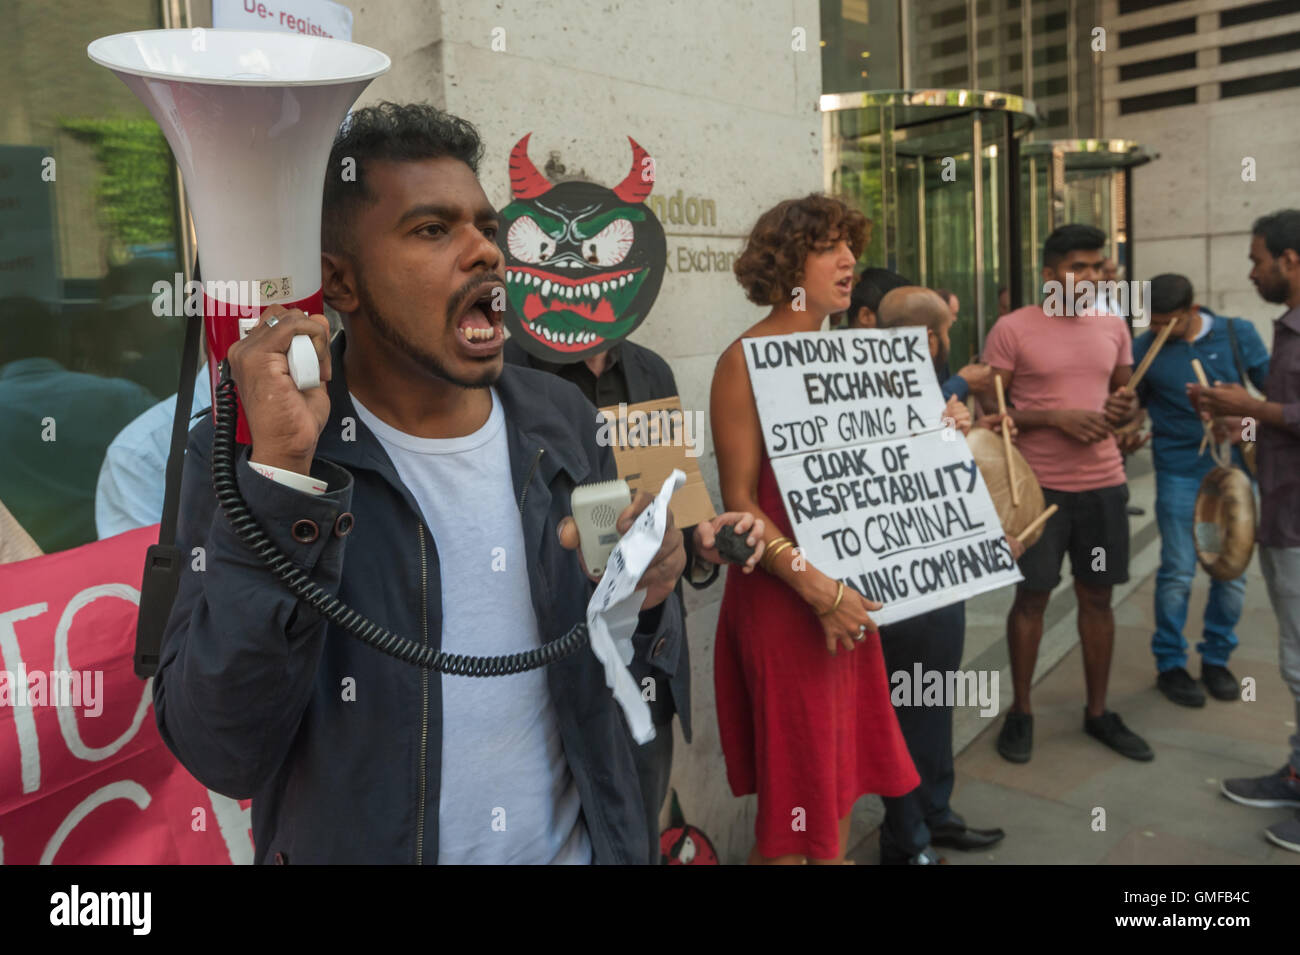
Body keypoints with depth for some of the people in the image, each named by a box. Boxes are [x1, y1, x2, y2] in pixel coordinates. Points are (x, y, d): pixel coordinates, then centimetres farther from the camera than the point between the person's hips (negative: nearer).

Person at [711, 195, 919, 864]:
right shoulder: (746, 360, -13)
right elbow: (740, 501, -17)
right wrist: (816, 587, -22)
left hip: (849, 595, 7)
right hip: (785, 600, -7)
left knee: (843, 760, 19)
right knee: (796, 786, 6)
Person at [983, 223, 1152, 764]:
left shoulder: (1114, 327, 9)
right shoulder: (1012, 329, -7)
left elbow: (1127, 397, 19)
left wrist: (1125, 409, -5)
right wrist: (1057, 418, -19)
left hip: (1104, 483, 5)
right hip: (1039, 486, -4)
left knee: (1097, 597, 11)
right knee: (1031, 597, 4)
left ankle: (1098, 712, 25)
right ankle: (1020, 712, 20)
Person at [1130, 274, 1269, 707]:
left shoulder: (1237, 333, 0)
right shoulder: (1144, 348, -4)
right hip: (1180, 472, -2)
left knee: (1232, 570, 7)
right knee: (1178, 572, 0)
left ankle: (1217, 658, 25)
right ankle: (1170, 664, 15)